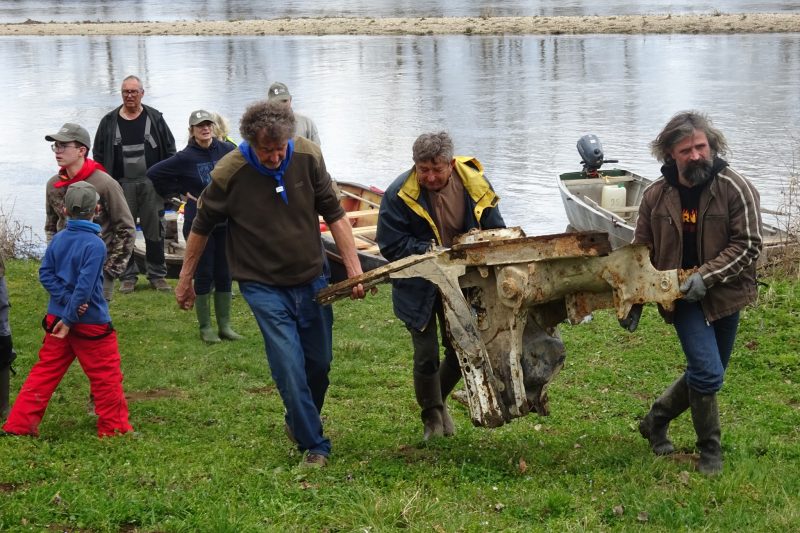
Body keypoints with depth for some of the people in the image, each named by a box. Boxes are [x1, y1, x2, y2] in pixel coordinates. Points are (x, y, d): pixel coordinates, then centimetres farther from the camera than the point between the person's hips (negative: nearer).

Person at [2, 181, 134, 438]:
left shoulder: (57, 239, 2)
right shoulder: (95, 245, -17)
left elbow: (45, 274, 0)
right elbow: (85, 285, -21)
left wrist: (67, 300, -7)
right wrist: (70, 318, -16)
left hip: (57, 318, 6)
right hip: (91, 322, -6)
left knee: (45, 371, 12)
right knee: (106, 375, 7)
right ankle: (115, 426, 15)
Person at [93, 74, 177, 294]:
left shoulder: (155, 118, 5)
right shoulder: (109, 121, 5)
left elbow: (170, 150, 8)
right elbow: (99, 155, 9)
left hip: (151, 184, 0)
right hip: (122, 185, 0)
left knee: (155, 230, 2)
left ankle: (157, 275, 11)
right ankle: (128, 277, 11)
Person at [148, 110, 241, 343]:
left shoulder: (227, 150, -1)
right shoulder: (185, 158, -10)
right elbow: (154, 174, -3)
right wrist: (180, 191, -4)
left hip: (226, 221, 3)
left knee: (224, 275, 9)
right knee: (203, 275, 2)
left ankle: (225, 325, 18)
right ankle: (205, 327, 12)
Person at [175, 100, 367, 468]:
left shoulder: (308, 156, -11)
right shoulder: (228, 174, -18)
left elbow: (334, 215, -1)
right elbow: (202, 227, -2)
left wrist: (354, 268, -7)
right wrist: (185, 280, 5)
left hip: (311, 279, 4)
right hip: (263, 286, -4)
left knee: (319, 362, 13)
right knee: (290, 367, -12)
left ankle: (299, 422, 40)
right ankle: (313, 445, 4)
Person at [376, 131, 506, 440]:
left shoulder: (476, 185, -10)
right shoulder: (399, 194, -19)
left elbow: (495, 233, 1)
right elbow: (391, 245, -18)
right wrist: (432, 251, -29)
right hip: (418, 286, -3)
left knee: (461, 350, 9)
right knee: (426, 356, -2)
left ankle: (439, 399, 38)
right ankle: (432, 415, 23)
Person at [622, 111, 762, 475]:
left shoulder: (735, 189, -11)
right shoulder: (656, 196, -4)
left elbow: (747, 245, -13)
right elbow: (642, 253, 6)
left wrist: (705, 276, -23)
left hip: (724, 295, 1)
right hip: (682, 296, -1)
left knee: (705, 375, 12)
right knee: (708, 373, -13)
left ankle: (656, 421, 35)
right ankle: (710, 451, 6)